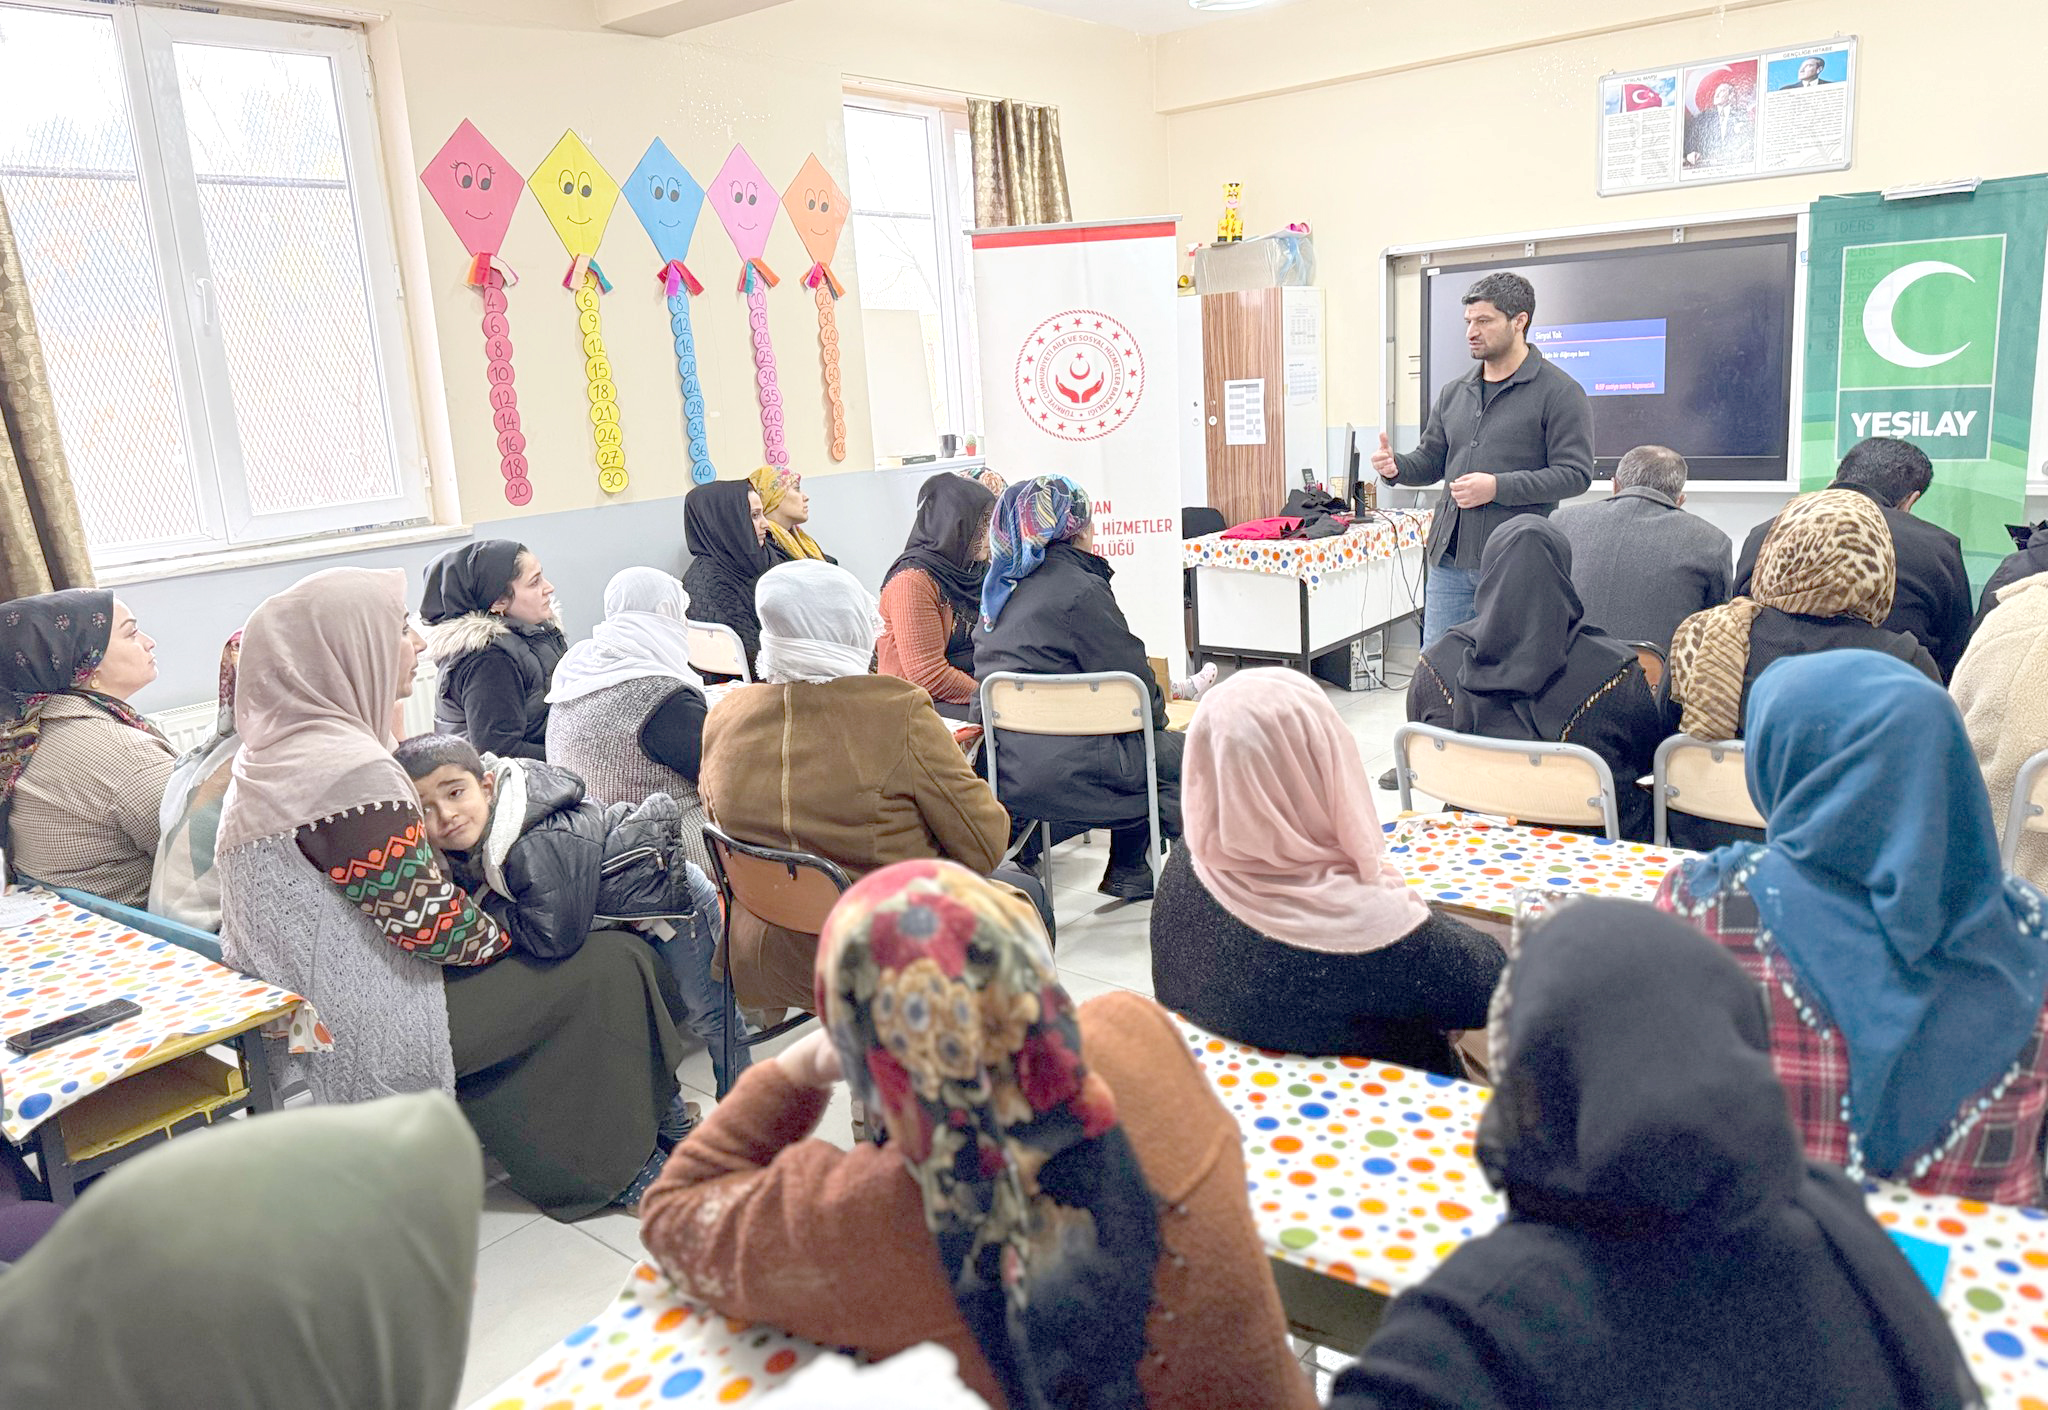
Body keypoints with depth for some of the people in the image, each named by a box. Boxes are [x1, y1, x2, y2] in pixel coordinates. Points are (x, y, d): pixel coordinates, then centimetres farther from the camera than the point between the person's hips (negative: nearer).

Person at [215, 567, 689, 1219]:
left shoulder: (273, 751, 6)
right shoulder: (349, 772, -26)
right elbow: (429, 920, -23)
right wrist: (500, 937, -5)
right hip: (369, 1035, -10)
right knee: (614, 966, -2)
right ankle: (619, 1163, 15)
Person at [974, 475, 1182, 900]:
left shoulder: (1008, 588, 13)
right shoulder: (1080, 590, -13)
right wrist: (1157, 711, 10)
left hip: (1008, 765, 9)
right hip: (1060, 773, -9)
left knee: (1141, 751, 26)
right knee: (1186, 755, 9)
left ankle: (1127, 873, 30)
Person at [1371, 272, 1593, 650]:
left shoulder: (1560, 392, -4)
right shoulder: (1454, 393, 15)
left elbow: (1575, 473, -11)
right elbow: (1431, 460, 20)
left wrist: (1498, 487, -19)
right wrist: (1396, 467, -2)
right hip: (1449, 560, 6)